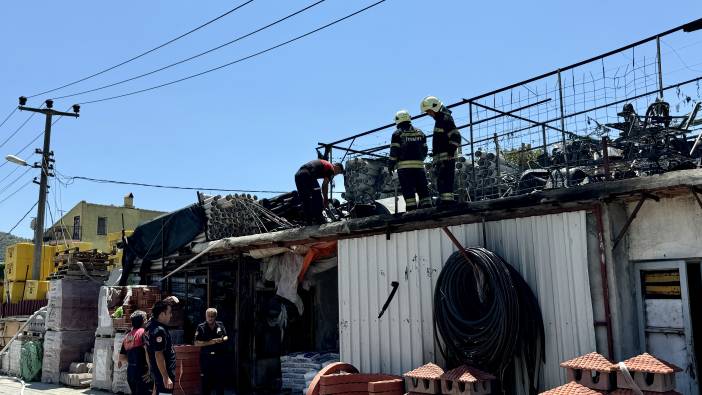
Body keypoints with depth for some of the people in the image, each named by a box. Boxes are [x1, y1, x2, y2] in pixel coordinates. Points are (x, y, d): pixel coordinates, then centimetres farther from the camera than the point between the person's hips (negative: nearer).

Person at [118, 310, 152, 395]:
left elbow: (121, 357, 16)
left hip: (130, 372, 8)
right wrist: (150, 370, -18)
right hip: (142, 372, -8)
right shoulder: (144, 332, -8)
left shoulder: (127, 337, 14)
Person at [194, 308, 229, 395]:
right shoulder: (201, 327, -5)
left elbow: (226, 337, 13)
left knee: (220, 381, 9)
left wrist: (222, 340, -10)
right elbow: (196, 343, -9)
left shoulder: (220, 325, 5)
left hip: (219, 357, 3)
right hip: (206, 358, -3)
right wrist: (210, 342, -19)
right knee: (206, 381, 3)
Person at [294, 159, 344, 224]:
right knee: (317, 197, 0)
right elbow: (325, 185, 0)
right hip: (307, 175, -9)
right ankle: (318, 219, 2)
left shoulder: (323, 163, 32)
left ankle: (309, 220, 17)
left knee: (305, 199, 14)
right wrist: (326, 199, 10)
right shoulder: (331, 169, 7)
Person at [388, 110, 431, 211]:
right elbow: (425, 150, 15)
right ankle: (427, 206, 1)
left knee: (408, 189, -4)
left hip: (404, 165, -3)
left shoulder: (398, 134, 1)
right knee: (423, 188, 6)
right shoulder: (420, 133, 14)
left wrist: (391, 164, 2)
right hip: (419, 165, 3)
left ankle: (412, 209, -9)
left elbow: (394, 151, -4)